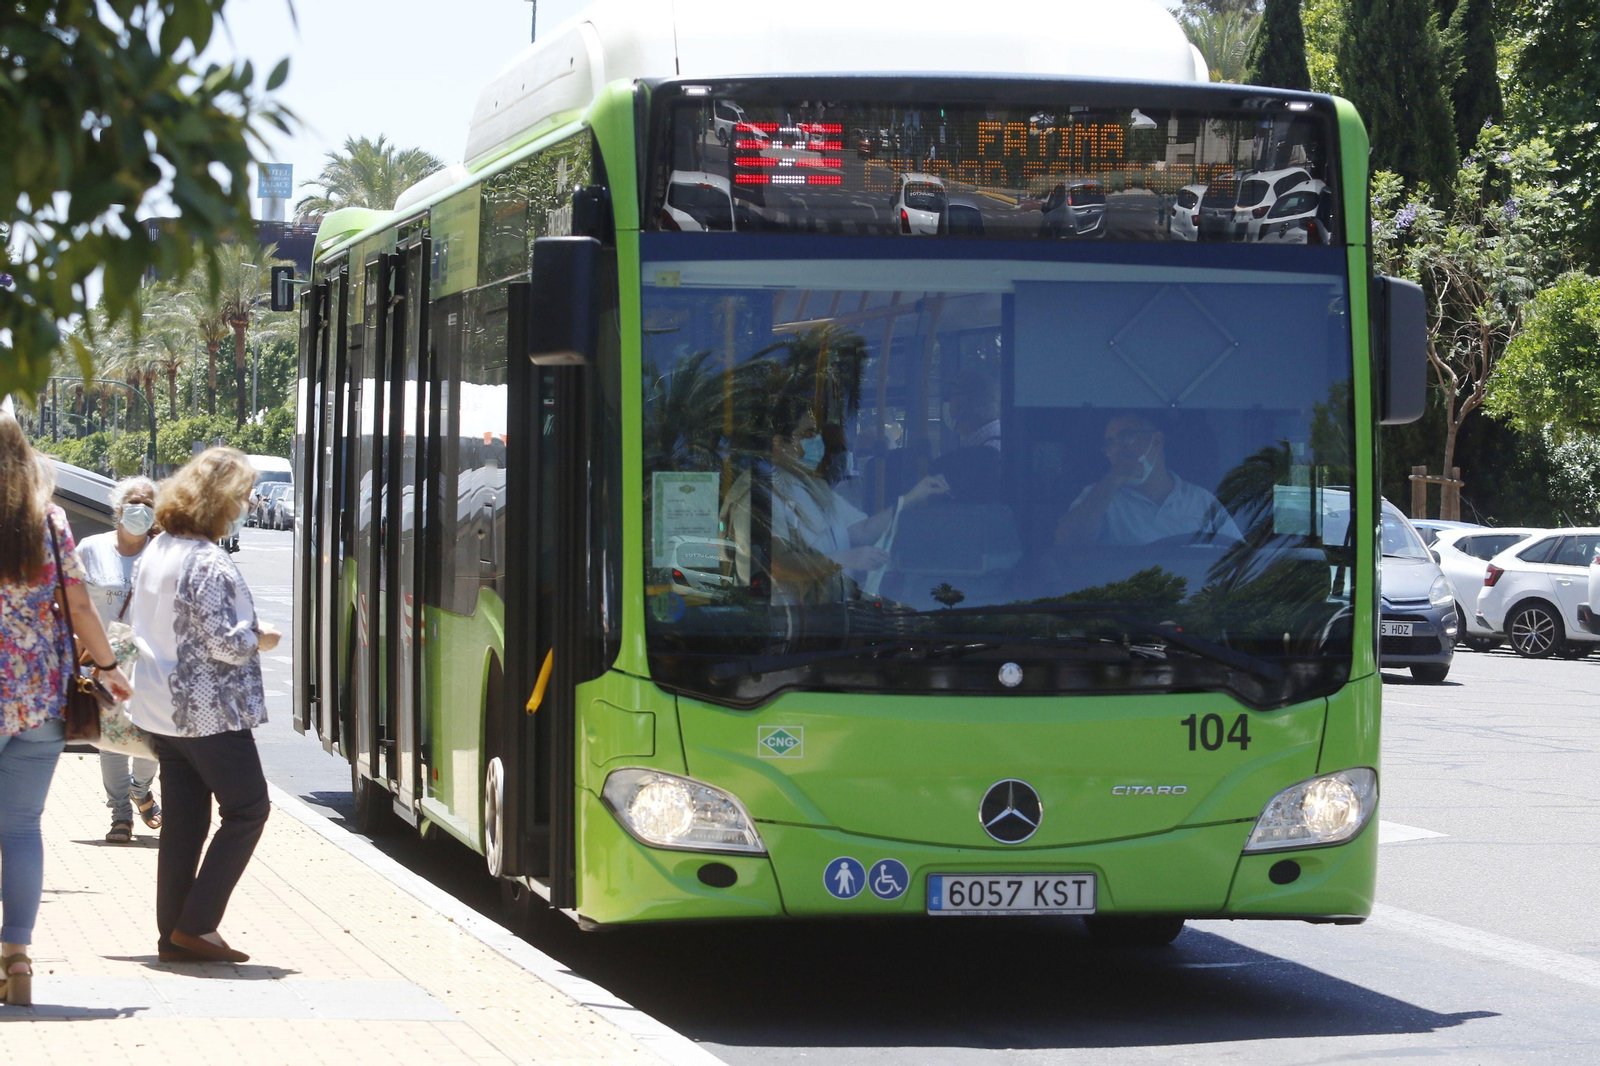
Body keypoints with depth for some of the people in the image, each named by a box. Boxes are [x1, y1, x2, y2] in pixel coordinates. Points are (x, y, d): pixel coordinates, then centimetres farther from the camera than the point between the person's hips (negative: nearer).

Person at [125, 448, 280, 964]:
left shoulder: (154, 553, 8)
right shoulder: (208, 563, -20)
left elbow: (139, 627, 17)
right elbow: (224, 643, -23)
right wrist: (260, 638, -2)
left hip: (162, 709, 8)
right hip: (211, 713, -8)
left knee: (182, 822, 12)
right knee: (248, 810, 3)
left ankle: (174, 933, 12)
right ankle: (196, 925, -1)